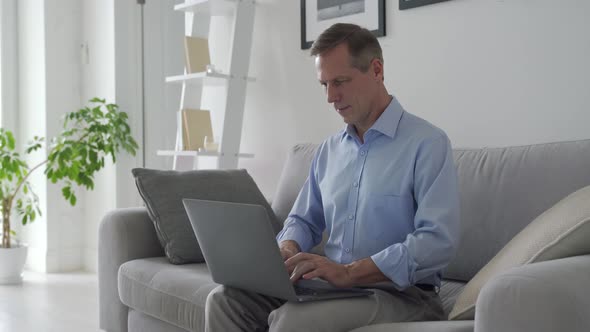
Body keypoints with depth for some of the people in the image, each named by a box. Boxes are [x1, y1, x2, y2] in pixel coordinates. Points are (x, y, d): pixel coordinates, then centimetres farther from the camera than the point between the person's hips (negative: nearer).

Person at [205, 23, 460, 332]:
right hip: (328, 283, 7)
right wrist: (287, 250, -3)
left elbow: (437, 240, -20)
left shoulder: (427, 143, -9)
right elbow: (304, 220, 23)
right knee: (225, 299, -12)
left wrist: (349, 272, -27)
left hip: (399, 293, -6)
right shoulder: (329, 149, 14)